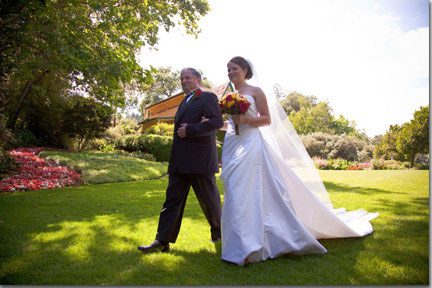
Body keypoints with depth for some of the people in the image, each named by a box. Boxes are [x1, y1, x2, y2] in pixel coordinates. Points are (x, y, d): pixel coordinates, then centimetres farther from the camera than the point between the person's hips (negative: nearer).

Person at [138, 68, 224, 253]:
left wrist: (189, 130, -18)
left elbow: (217, 121, -15)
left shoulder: (208, 97, -1)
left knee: (209, 200, 6)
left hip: (200, 161, -7)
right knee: (172, 199, 4)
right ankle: (163, 241, 8)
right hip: (180, 163, 8)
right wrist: (181, 131, 4)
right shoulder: (184, 102, 23)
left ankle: (219, 234, 26)